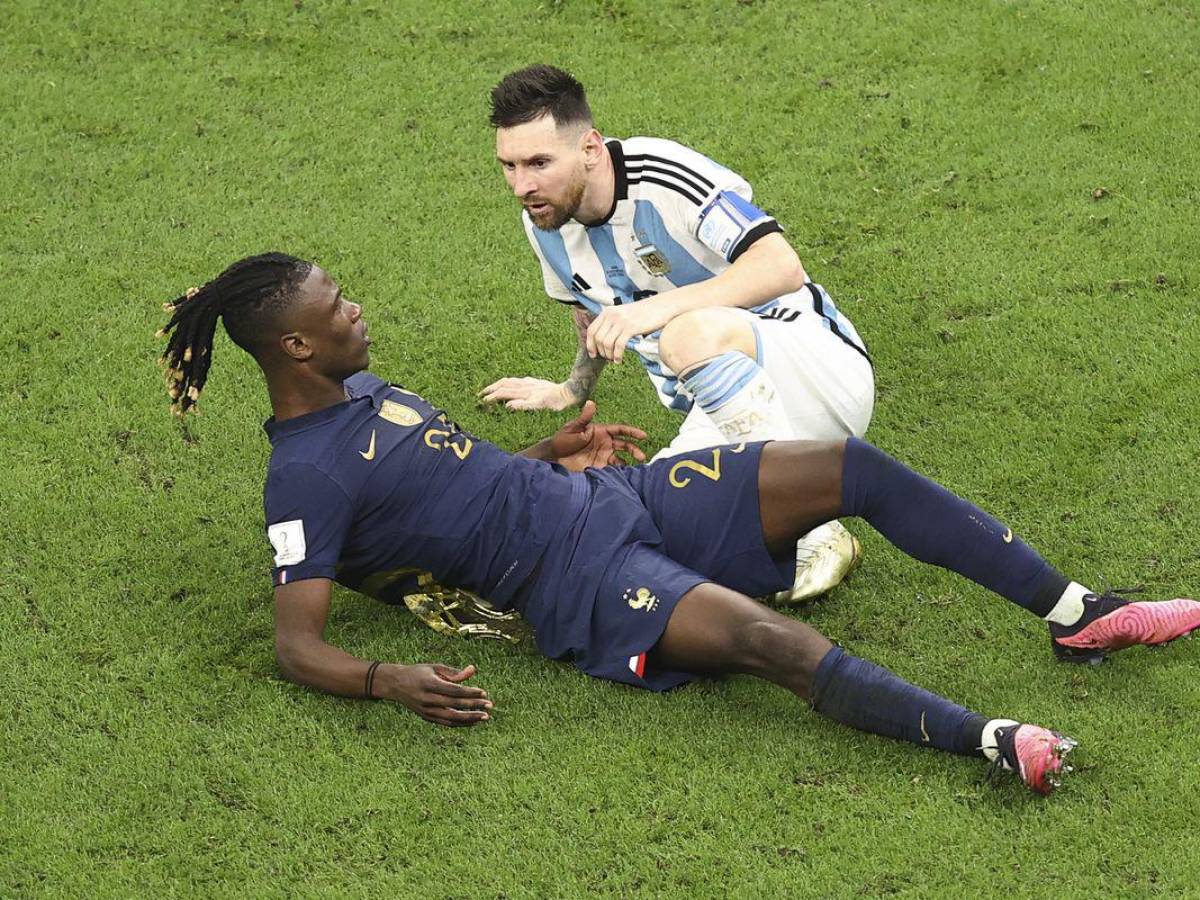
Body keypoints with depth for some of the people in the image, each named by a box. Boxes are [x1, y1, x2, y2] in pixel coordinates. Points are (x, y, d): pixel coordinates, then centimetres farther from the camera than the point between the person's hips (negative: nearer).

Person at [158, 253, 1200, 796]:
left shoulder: (364, 390, 16)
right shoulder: (305, 478, -11)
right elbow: (298, 644, -16)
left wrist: (548, 453, 14)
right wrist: (390, 680, -35)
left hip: (623, 496, 9)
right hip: (582, 580, -9)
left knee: (857, 469, -5)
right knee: (767, 637, -35)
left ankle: (1074, 612, -1)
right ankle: (995, 742, -41)